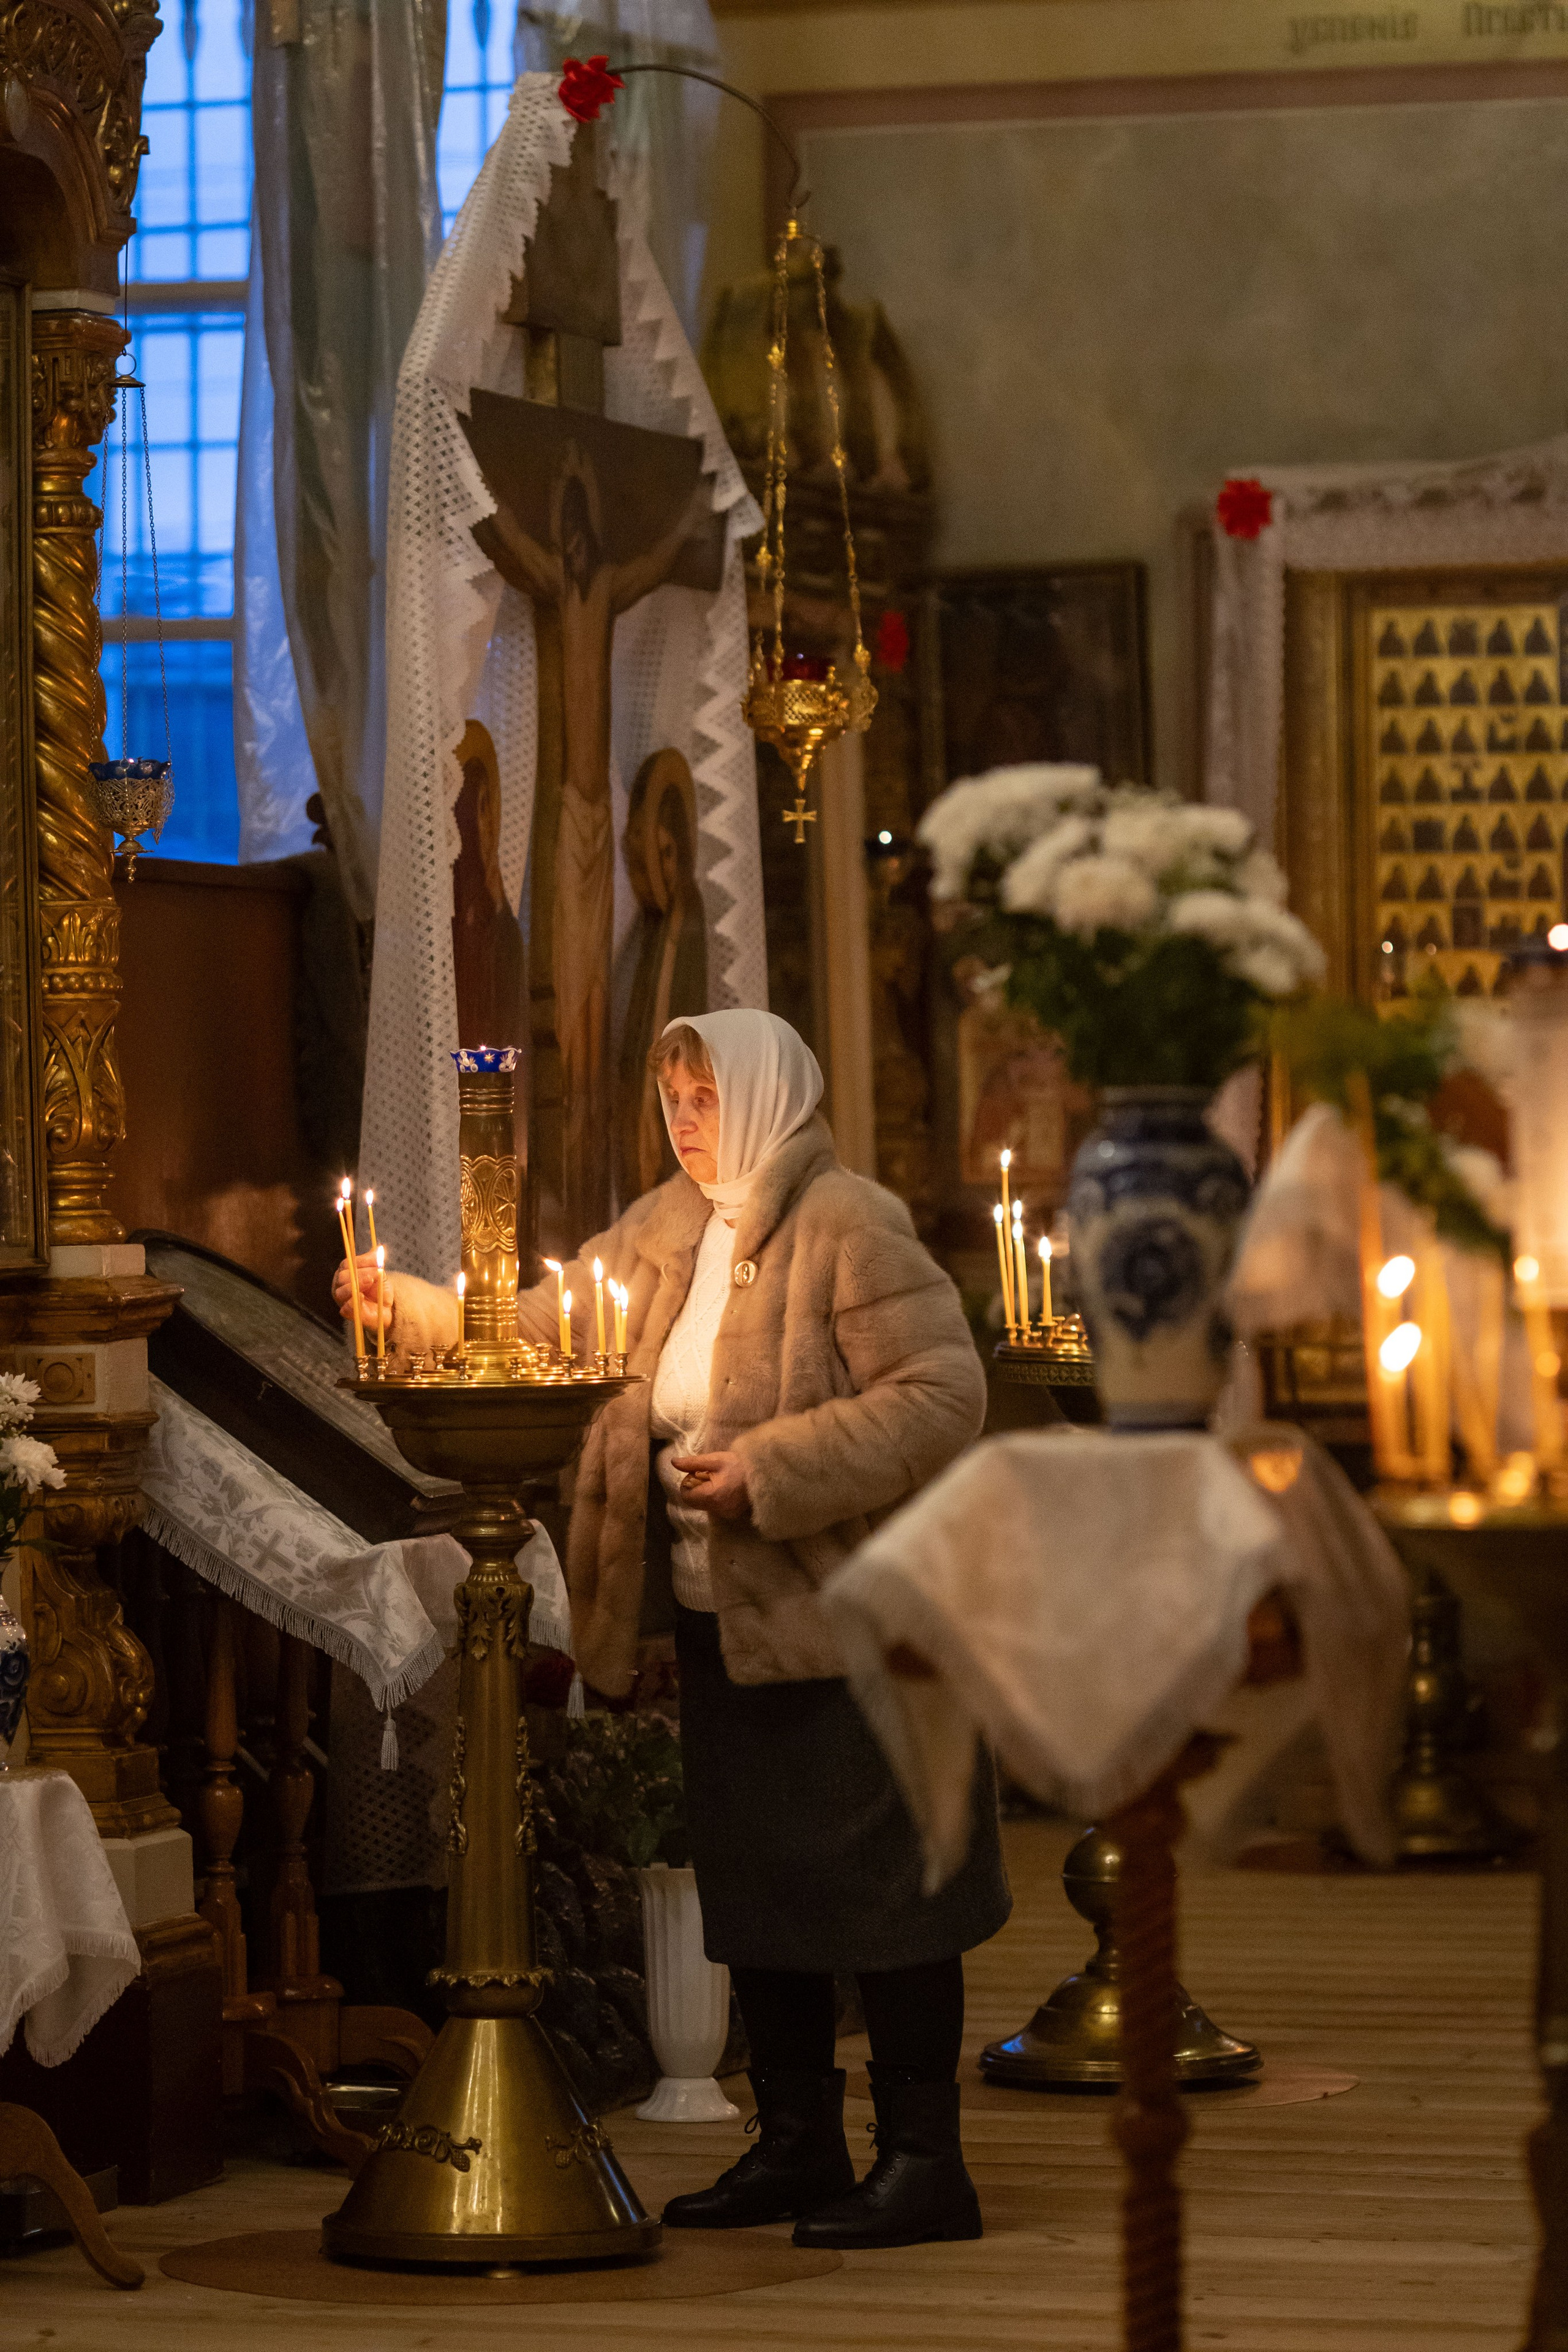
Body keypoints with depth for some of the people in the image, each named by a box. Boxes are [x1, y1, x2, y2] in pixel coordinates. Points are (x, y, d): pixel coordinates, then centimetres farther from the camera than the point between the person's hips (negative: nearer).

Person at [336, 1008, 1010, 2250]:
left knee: (879, 1891, -4)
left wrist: (770, 1471, -22)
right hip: (723, 1623, 8)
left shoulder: (851, 1228, -12)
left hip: (845, 1624, -8)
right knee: (752, 1889, 13)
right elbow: (545, 1322, 18)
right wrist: (412, 1306, 2)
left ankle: (924, 2161, 2)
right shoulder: (668, 1230, 12)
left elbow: (942, 1398, -19)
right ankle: (798, 2147, 24)